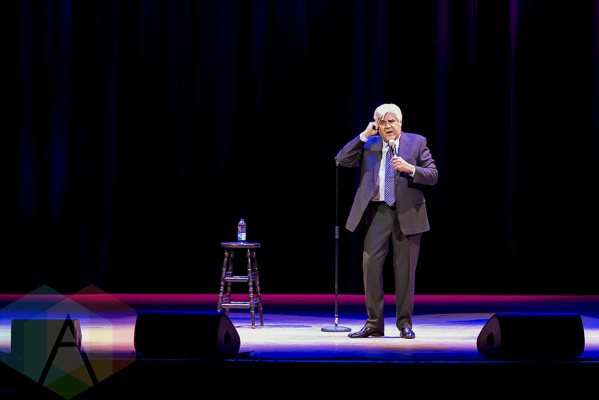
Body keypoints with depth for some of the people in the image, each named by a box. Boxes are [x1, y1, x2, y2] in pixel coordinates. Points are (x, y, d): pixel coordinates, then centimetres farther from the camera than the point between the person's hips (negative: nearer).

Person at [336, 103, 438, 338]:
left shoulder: (417, 142, 3)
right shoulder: (369, 145, 8)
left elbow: (432, 176, 0)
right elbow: (342, 160, -3)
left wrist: (410, 169, -18)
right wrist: (364, 136, -6)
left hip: (407, 213, -1)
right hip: (378, 211, 2)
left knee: (404, 269, 3)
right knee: (370, 264, -3)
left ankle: (404, 324, 14)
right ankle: (374, 324, 6)